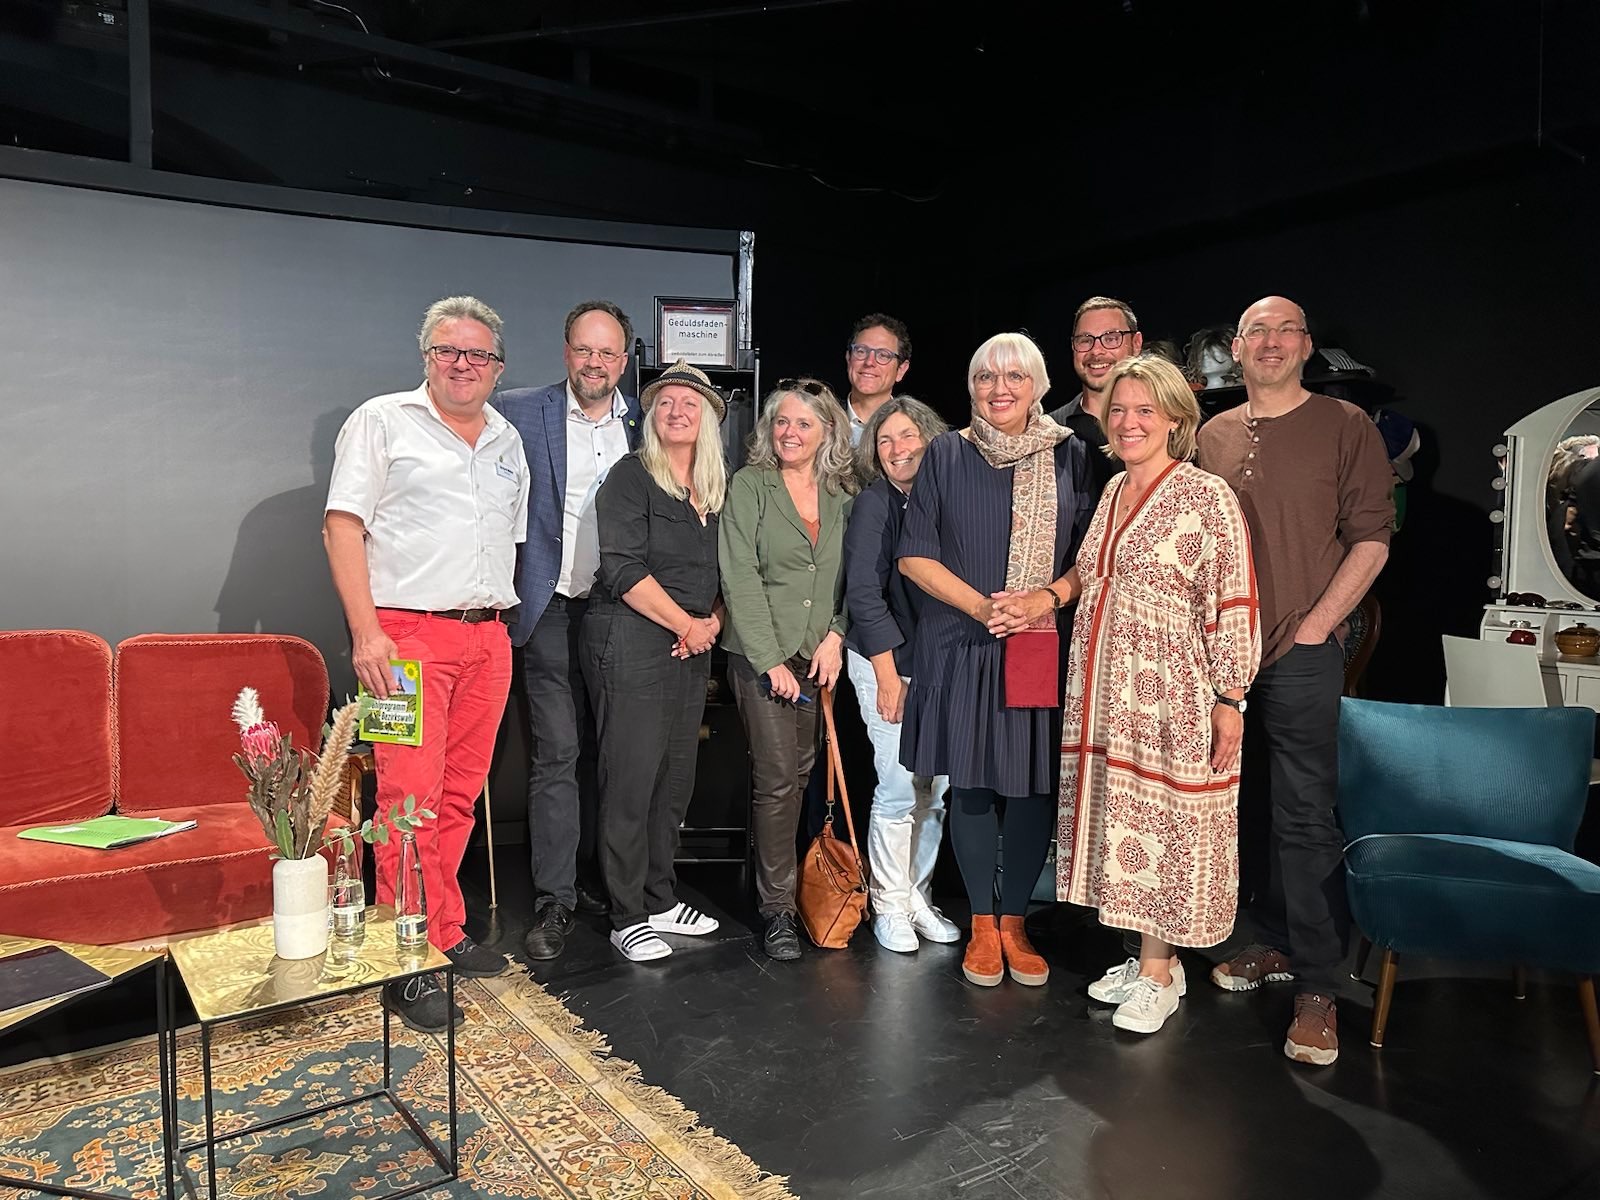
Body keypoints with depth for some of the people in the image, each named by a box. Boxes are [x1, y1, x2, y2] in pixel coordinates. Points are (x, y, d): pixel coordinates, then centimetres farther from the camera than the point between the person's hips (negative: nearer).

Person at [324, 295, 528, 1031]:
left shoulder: (507, 442, 18)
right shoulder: (382, 421, 2)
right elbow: (343, 526, -5)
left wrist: (500, 623, 13)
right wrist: (366, 632, -14)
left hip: (487, 639, 5)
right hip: (408, 635, -5)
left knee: (459, 796, 10)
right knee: (409, 798, -7)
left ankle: (446, 935, 23)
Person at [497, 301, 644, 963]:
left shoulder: (643, 424, 8)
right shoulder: (520, 412, -2)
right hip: (555, 611, -3)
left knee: (604, 752, 13)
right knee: (556, 754, -3)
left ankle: (591, 874, 28)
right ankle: (553, 900, 7)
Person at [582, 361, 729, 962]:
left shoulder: (715, 489, 14)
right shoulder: (630, 477, -6)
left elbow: (722, 574, 18)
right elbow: (624, 570, -15)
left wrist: (713, 622, -1)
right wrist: (687, 624, -11)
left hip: (692, 646, 7)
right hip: (631, 641, -7)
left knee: (676, 777, 11)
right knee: (631, 777, -3)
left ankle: (660, 899, 25)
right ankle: (628, 917, 10)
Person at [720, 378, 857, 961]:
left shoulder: (842, 496, 10)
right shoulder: (749, 485, -3)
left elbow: (852, 579, 12)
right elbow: (741, 577, -9)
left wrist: (836, 635, -3)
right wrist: (770, 660, -13)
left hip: (818, 655, 4)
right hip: (761, 654, -4)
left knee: (801, 771, 7)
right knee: (777, 776, -6)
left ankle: (771, 873, 25)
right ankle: (777, 907, 5)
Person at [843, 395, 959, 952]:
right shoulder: (874, 503, -7)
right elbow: (864, 595, -10)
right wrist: (888, 675, -12)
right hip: (885, 662, -5)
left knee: (936, 787, 7)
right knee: (901, 786, -5)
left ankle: (918, 899, 23)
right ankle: (889, 907, 12)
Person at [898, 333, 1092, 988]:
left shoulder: (1069, 455, 6)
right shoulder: (946, 454, 4)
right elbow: (916, 554, 0)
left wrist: (1045, 599, -13)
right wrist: (983, 606, -12)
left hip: (1044, 647, 1)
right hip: (962, 646, -1)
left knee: (1035, 783, 4)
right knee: (971, 783, 5)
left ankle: (1014, 922, 22)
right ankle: (982, 925, 21)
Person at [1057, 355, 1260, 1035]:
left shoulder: (1207, 497, -9)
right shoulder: (1112, 492, 12)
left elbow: (1234, 603, -12)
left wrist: (1230, 699, -14)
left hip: (1173, 694, -7)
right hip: (1105, 693, 7)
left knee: (1164, 825, 2)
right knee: (1123, 819, 12)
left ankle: (1158, 974, 17)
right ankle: (1149, 956, 28)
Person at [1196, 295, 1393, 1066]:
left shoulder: (1344, 426, 1)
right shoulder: (1212, 436, 12)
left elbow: (1372, 537, -4)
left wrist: (1315, 626, -10)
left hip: (1299, 655, -4)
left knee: (1305, 818, -5)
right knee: (1238, 808, 12)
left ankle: (1316, 988, 5)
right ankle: (1276, 945, 29)